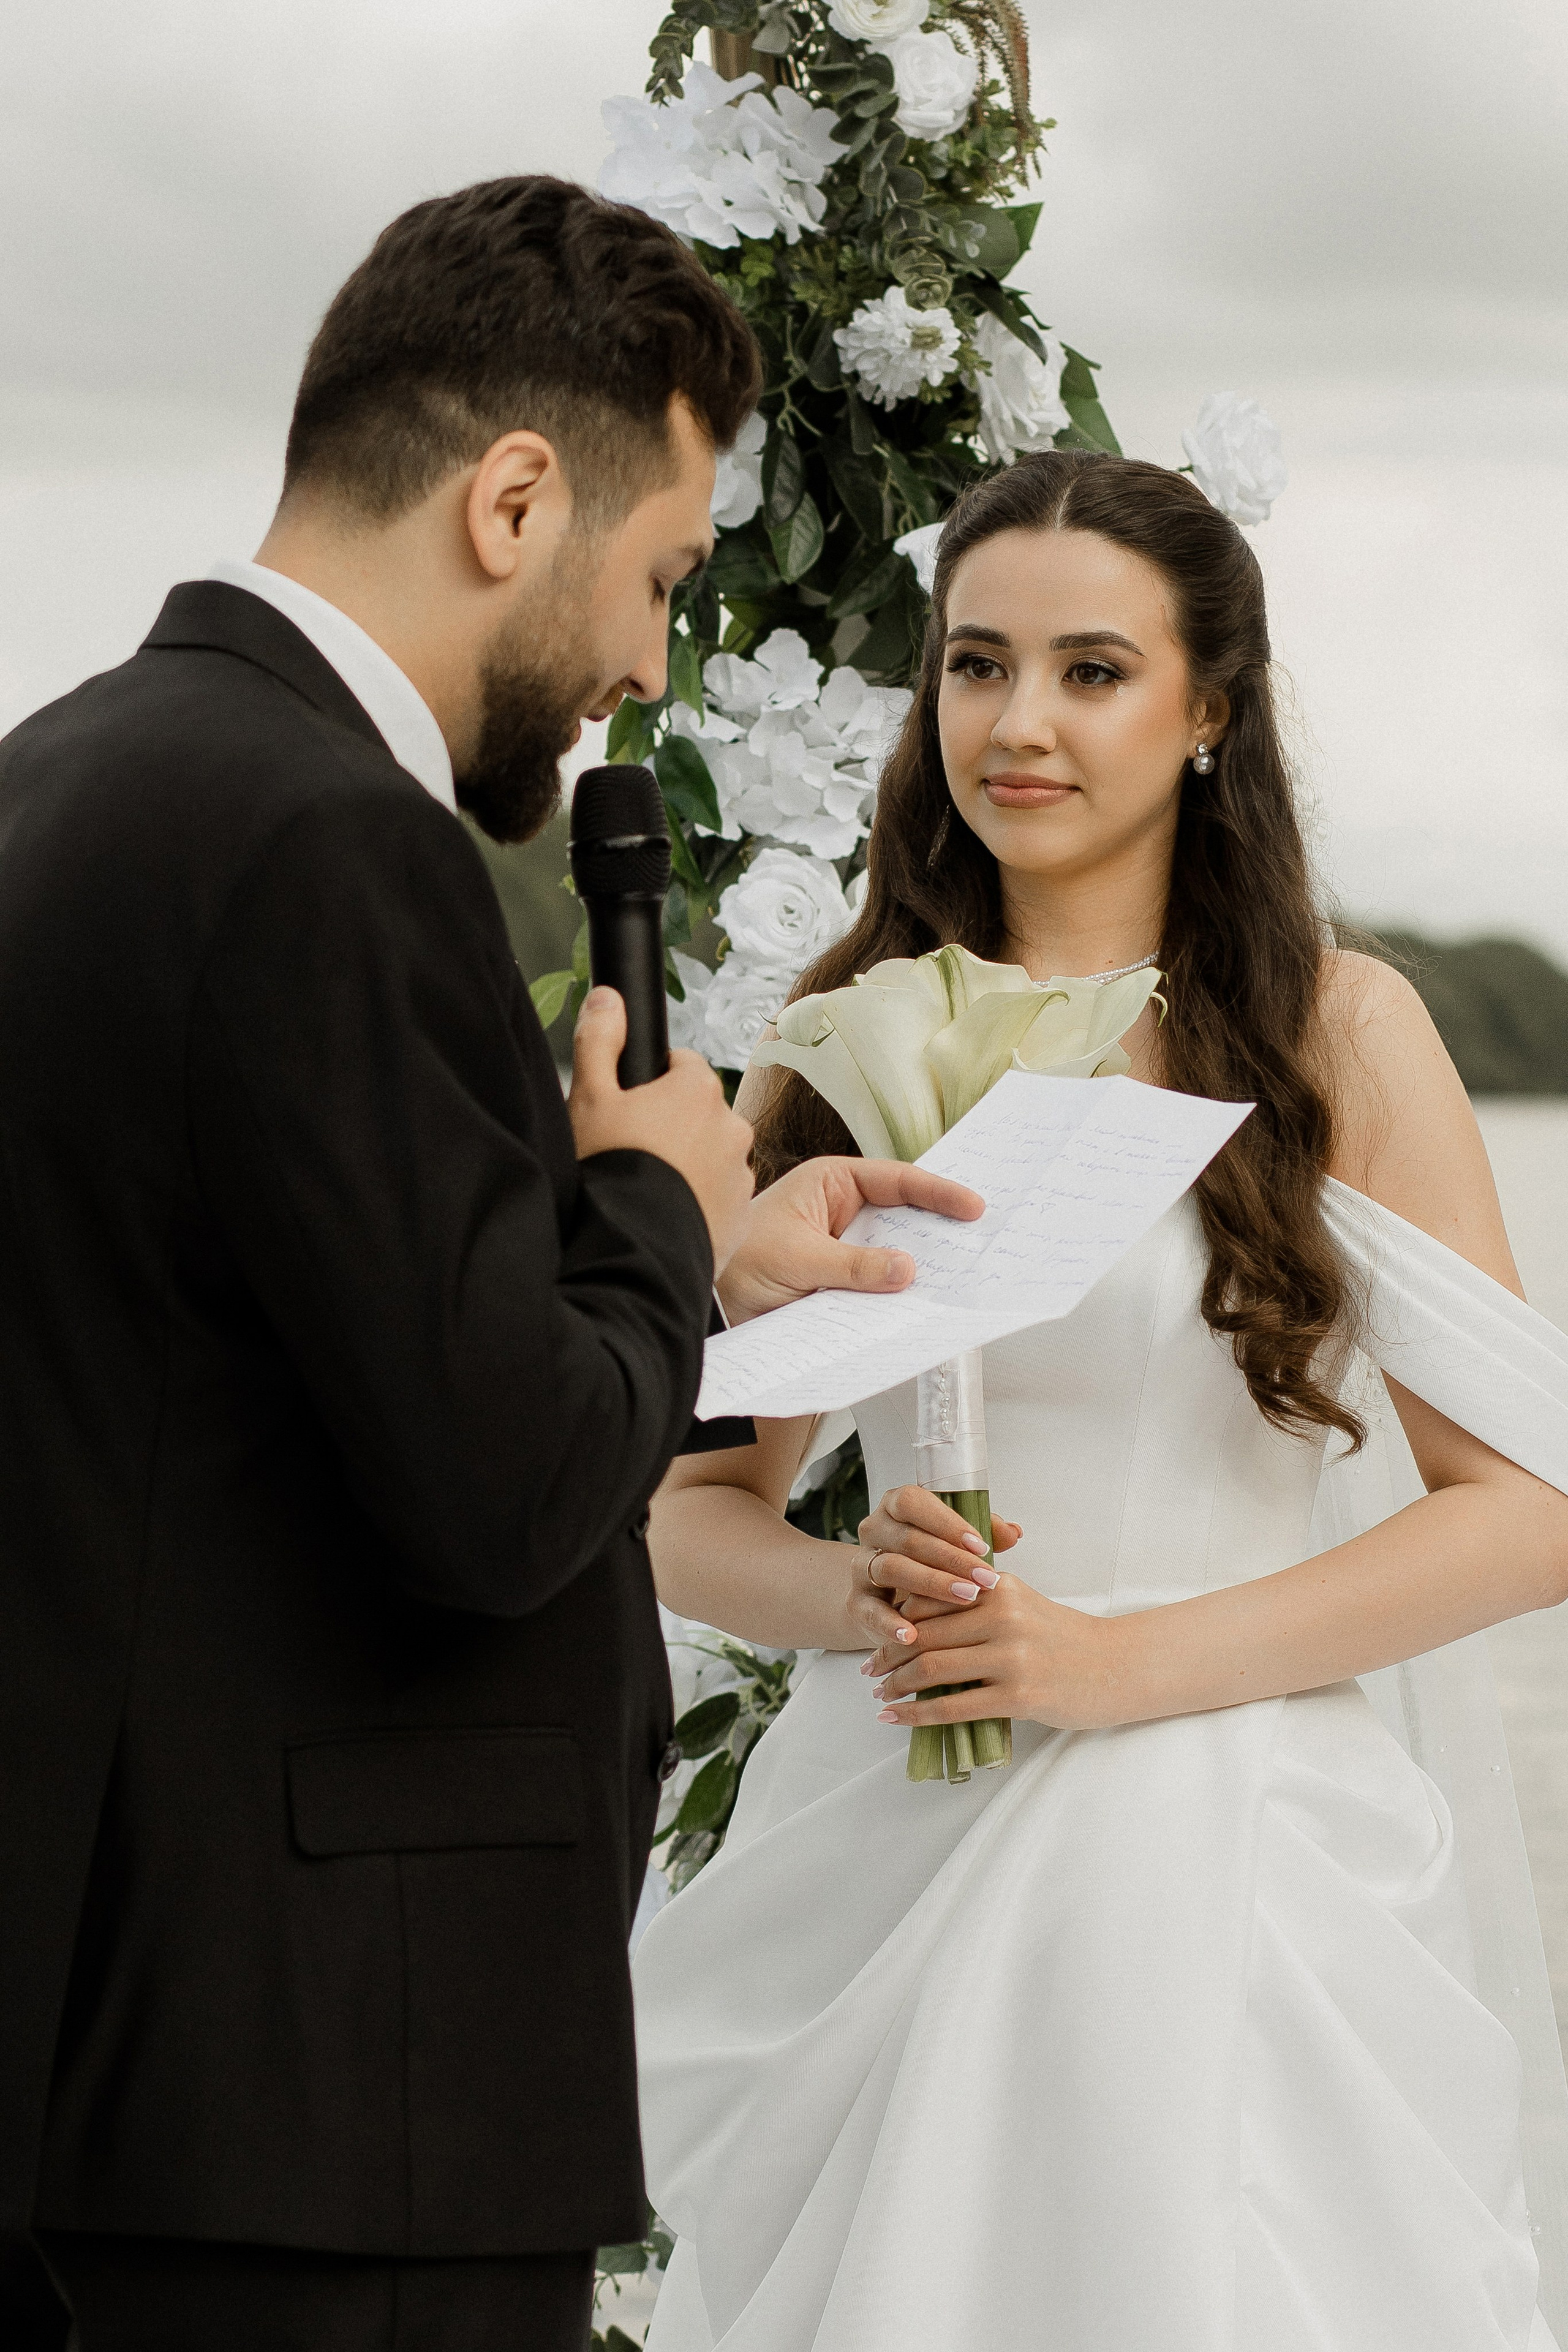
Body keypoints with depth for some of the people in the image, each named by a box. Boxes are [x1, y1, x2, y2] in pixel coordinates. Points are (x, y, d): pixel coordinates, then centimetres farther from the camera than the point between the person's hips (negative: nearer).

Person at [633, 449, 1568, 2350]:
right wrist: (847, 1587, -10)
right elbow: (690, 1506, 12)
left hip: (1220, 1857, -2)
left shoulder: (1333, 1032, -1)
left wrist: (1123, 1661, -13)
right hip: (884, 1852, 2)